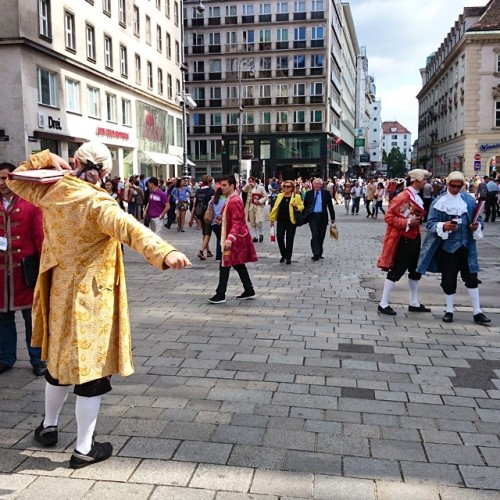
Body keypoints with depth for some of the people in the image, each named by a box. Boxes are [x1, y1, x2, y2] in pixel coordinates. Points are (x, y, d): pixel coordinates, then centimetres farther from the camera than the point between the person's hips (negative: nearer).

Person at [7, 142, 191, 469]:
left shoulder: (51, 193, 0)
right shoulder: (97, 203, -21)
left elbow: (17, 180, 20)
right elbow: (128, 227, -40)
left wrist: (45, 158, 13)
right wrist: (164, 253, -53)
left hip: (59, 293, 7)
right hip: (90, 298, -7)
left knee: (61, 360, 24)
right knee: (91, 369, 3)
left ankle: (49, 426, 43)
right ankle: (84, 449, 14)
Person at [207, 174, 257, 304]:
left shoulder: (235, 201, -19)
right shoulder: (230, 200, 13)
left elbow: (237, 222, -27)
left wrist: (230, 238, -38)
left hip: (235, 238, -10)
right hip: (236, 237, 10)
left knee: (224, 265, -7)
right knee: (238, 264, 15)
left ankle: (220, 294, -3)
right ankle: (249, 291, 22)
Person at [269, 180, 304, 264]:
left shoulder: (296, 196, -1)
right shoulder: (280, 196, 7)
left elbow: (302, 207, 3)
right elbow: (275, 207, 9)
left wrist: (296, 206, -19)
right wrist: (272, 219, 8)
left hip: (291, 221, -2)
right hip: (281, 221, 2)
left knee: (289, 239, 3)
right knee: (279, 237, -4)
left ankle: (288, 257, 14)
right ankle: (283, 255, 17)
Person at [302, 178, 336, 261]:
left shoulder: (326, 193, 4)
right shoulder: (309, 193, 5)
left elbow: (330, 206, 6)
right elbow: (305, 206, 8)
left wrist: (332, 218, 4)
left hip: (322, 217, 1)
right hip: (312, 216, -1)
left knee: (321, 236, 8)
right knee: (315, 235, -10)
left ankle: (319, 253, 19)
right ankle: (316, 254, -11)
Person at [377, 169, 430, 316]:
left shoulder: (417, 197, 10)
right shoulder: (403, 196, -18)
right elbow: (388, 216, -21)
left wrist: (417, 220, 7)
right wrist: (408, 223, -23)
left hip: (414, 239, 9)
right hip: (403, 240, -9)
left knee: (415, 270, 15)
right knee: (396, 271, -4)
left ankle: (414, 303, 28)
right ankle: (383, 304, 5)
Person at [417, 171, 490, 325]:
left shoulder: (469, 200, 4)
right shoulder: (440, 202, -4)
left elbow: (477, 218, 12)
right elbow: (430, 223, -7)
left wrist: (476, 226, -10)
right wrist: (443, 226, -26)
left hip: (466, 246, 2)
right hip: (448, 246, -2)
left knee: (471, 277, 4)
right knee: (448, 279, 6)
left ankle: (477, 312, 13)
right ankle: (449, 311, 21)